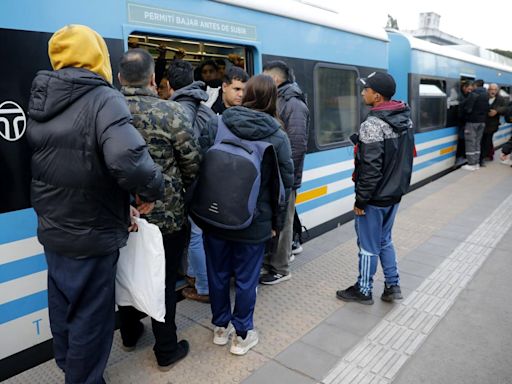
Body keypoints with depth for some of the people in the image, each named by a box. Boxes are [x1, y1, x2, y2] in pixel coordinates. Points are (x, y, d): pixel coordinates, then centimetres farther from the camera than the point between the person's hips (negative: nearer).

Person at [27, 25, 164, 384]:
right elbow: (128, 159, -38)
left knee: (63, 305, 25)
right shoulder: (103, 100, -21)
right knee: (91, 313, 11)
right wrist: (150, 190, -20)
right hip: (91, 234, -8)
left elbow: (43, 160, 9)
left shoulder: (40, 99, 3)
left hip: (52, 229, 8)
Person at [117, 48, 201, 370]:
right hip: (166, 216, -4)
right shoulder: (171, 112, -16)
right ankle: (167, 352, 24)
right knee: (164, 283, 9)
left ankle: (130, 335, 43)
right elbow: (193, 163, -10)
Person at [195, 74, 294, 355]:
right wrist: (276, 221, 8)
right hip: (254, 222, -2)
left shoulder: (216, 124, -5)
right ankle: (242, 335, 28)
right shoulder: (278, 137, -7)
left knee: (218, 273, 18)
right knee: (246, 279, 12)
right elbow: (285, 183, -4)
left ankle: (221, 327, 36)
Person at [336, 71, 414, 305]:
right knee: (384, 241, 22)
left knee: (369, 245, 8)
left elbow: (370, 168, -24)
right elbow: (406, 157, 12)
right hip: (395, 194, 8)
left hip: (376, 198, -8)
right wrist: (401, 184, 20)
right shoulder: (406, 118, 5)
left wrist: (360, 200, -15)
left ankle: (363, 290, 24)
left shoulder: (372, 125, -23)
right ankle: (392, 286, 29)